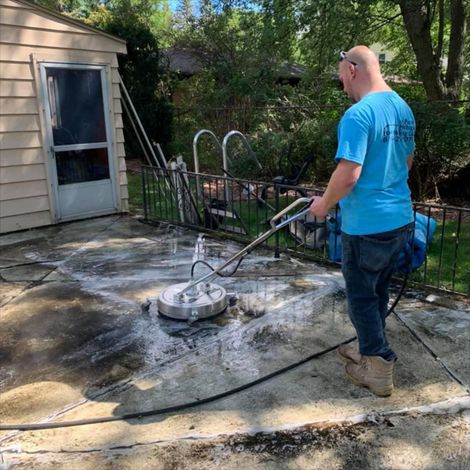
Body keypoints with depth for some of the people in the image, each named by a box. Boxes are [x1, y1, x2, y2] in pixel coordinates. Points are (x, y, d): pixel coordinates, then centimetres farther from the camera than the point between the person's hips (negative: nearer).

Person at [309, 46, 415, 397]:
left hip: (367, 224, -8)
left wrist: (324, 204, -9)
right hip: (401, 219, 8)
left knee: (362, 297, 8)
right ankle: (371, 349, 39)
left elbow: (349, 173, -25)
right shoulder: (404, 109, 9)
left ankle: (379, 371, 19)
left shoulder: (358, 114, -19)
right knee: (379, 290, 22)